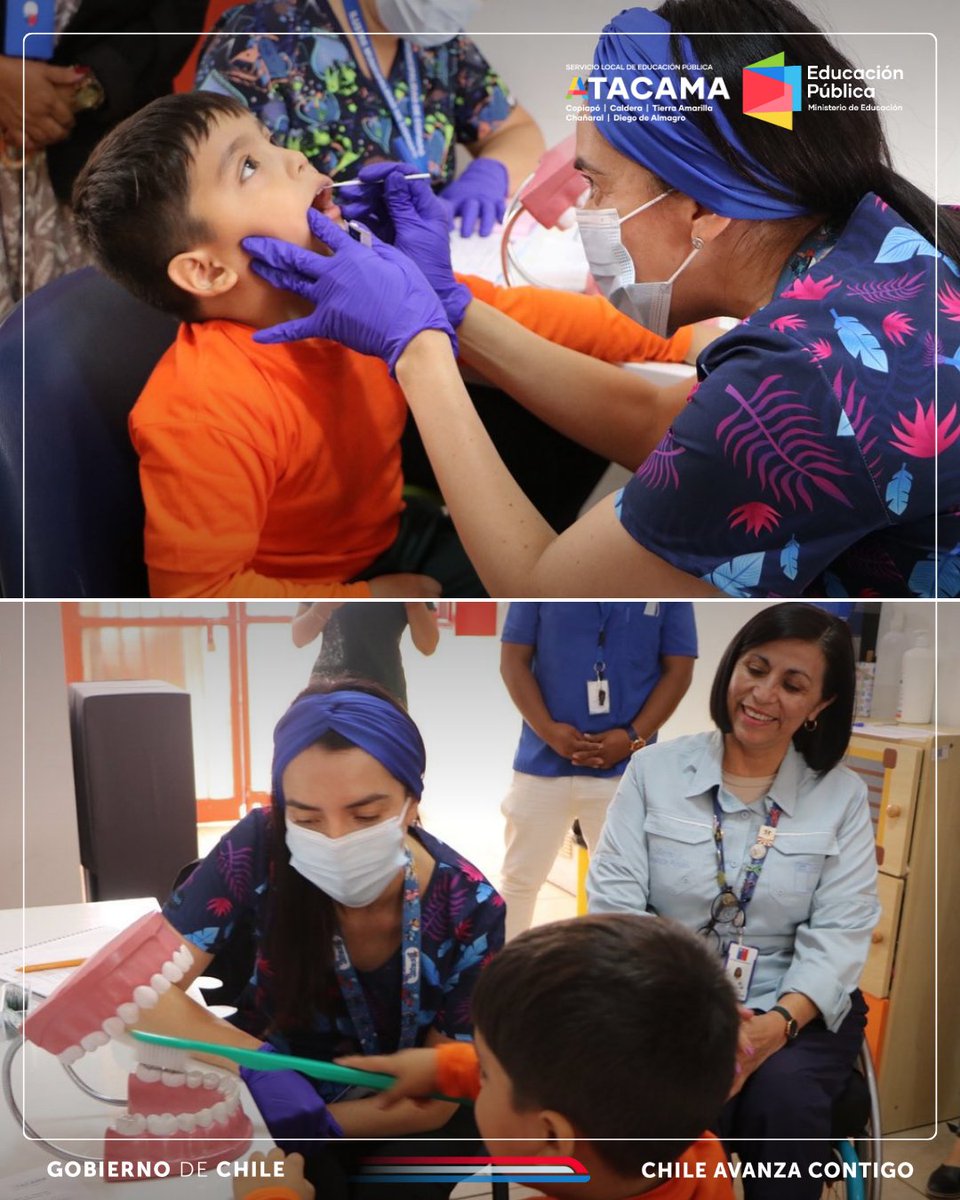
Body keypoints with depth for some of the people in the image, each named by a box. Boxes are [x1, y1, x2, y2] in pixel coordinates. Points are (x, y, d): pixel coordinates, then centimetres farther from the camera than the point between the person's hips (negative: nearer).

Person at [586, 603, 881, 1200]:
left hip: (796, 1012, 1)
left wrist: (778, 1023, -23)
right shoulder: (654, 770, 1)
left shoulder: (843, 795, 3)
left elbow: (840, 933, -4)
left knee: (784, 1099, -30)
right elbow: (615, 901, -5)